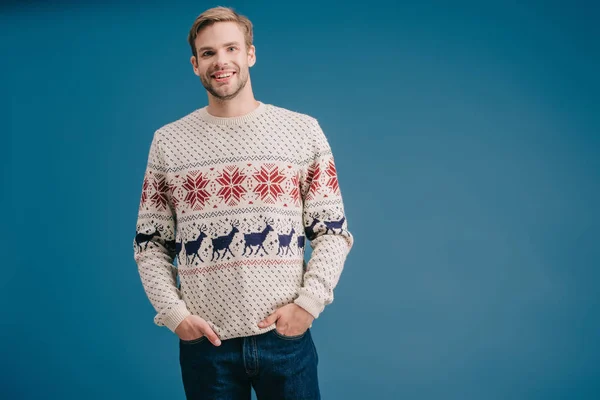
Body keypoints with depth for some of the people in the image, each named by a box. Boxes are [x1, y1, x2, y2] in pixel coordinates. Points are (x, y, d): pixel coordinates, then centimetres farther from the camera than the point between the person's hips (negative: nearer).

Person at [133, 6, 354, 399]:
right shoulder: (168, 142, 5)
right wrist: (173, 313, -5)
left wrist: (308, 303, -10)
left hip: (286, 336, 0)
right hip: (204, 341, 1)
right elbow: (150, 243, 7)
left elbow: (332, 230, 2)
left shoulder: (303, 130, 2)